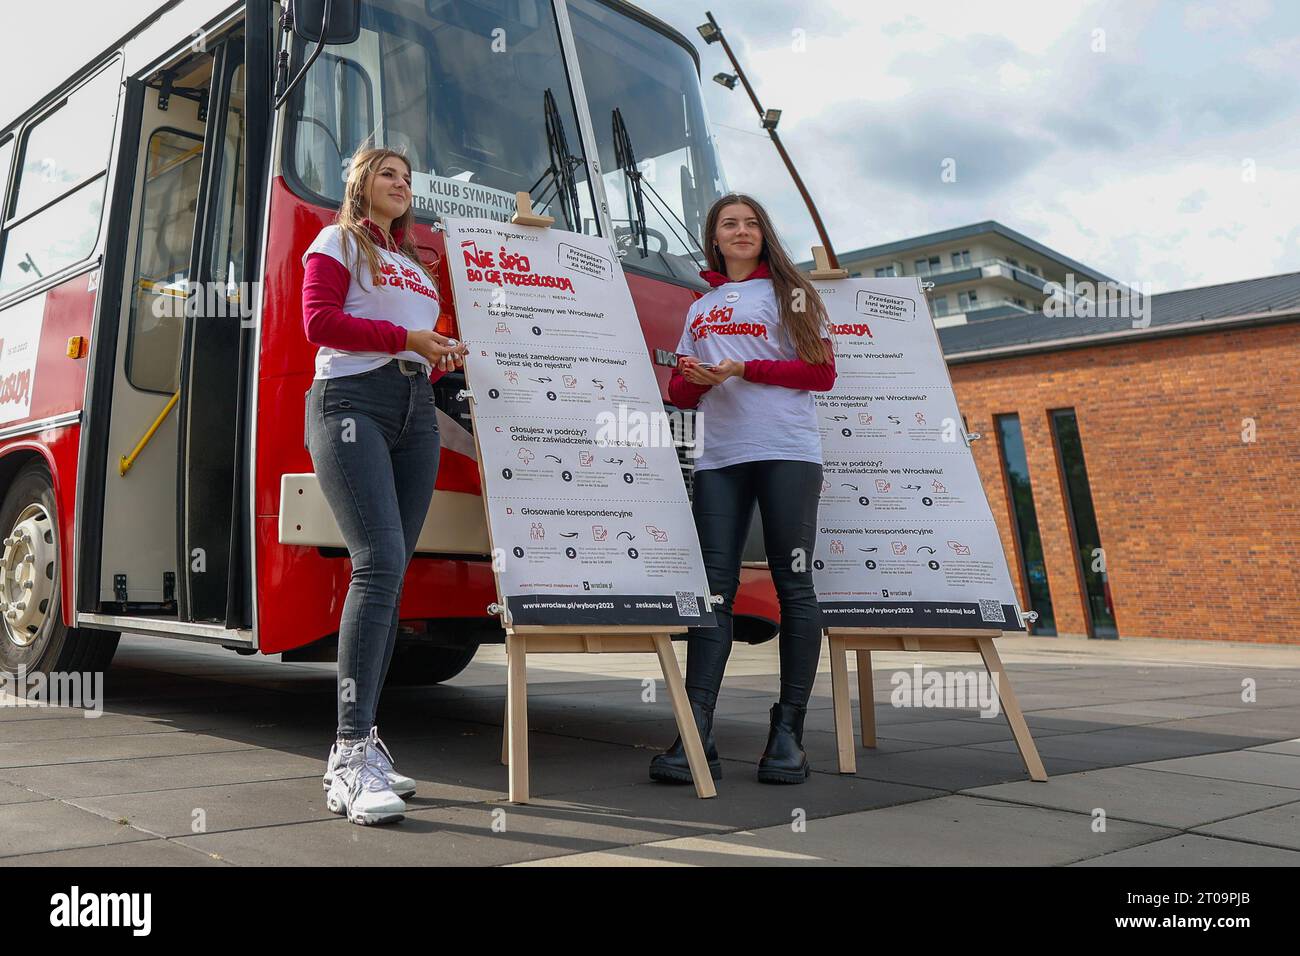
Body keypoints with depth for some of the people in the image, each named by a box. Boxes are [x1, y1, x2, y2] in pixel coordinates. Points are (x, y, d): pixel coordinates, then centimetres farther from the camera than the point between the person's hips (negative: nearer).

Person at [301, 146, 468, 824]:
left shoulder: (415, 262, 30)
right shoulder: (338, 241, 12)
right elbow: (319, 321, -3)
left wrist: (443, 354, 6)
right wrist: (407, 339, -6)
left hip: (416, 412, 7)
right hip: (350, 401, -7)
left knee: (392, 573, 0)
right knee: (380, 560, -23)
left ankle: (359, 745, 4)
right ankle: (351, 756, -23)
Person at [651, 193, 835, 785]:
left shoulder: (790, 293, 13)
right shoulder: (700, 309, 25)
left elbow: (822, 373, 3)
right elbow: (679, 392, 22)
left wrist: (747, 369, -8)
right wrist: (697, 379, -2)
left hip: (786, 452, -3)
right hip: (718, 458, 3)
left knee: (792, 585, -5)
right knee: (715, 587, -5)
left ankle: (789, 733, 0)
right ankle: (696, 735, -9)